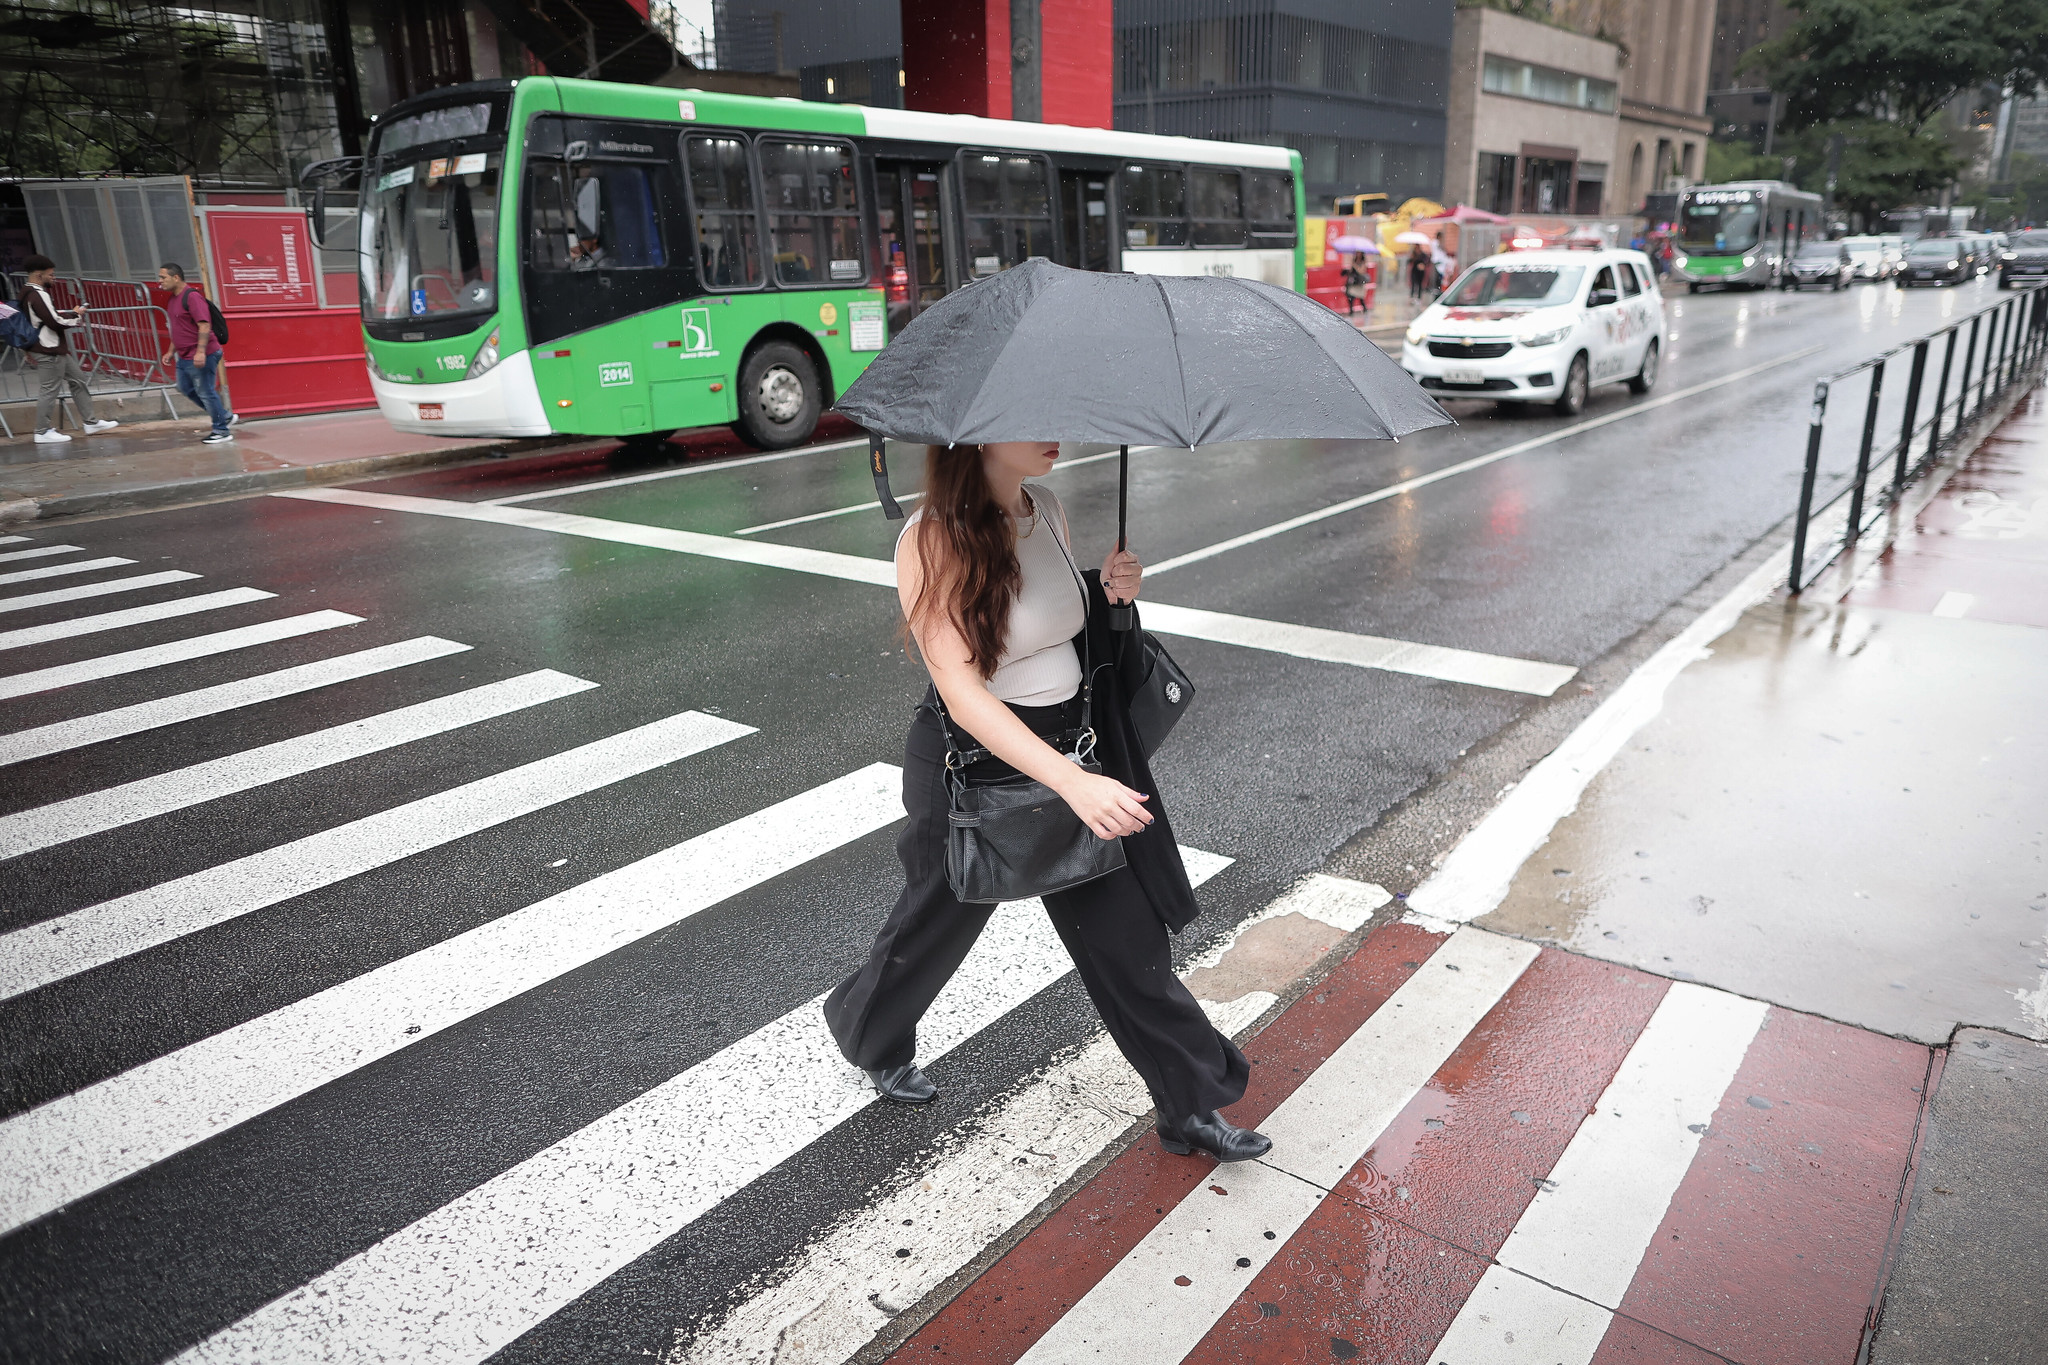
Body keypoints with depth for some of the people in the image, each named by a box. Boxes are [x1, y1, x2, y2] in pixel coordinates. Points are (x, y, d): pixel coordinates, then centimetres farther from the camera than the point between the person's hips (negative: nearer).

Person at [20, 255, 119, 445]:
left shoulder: (30, 294, 15)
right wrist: (76, 316, -6)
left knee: (78, 380, 16)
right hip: (49, 351, -11)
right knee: (50, 390, -6)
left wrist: (71, 313, 6)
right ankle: (43, 432, 0)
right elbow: (55, 321, -22)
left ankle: (91, 422, 20)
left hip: (55, 349, 11)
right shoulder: (38, 295, -18)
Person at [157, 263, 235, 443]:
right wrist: (171, 351, 23)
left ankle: (222, 431, 8)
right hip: (185, 357, 11)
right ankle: (225, 416, 25)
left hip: (201, 357, -11)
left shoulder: (192, 297, -17)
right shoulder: (174, 298, 14)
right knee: (185, 388, 17)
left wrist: (200, 351, -31)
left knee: (206, 392, -4)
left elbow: (204, 326, -25)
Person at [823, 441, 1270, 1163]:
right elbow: (962, 692, -29)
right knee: (936, 925, 18)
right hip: (974, 764, -6)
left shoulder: (1046, 509, 1)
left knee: (1128, 936, 9)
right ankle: (869, 1036, 50)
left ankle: (1192, 1109, 26)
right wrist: (1074, 782, -38)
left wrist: (1108, 591, -5)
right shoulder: (933, 540, -22)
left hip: (1071, 749, 6)